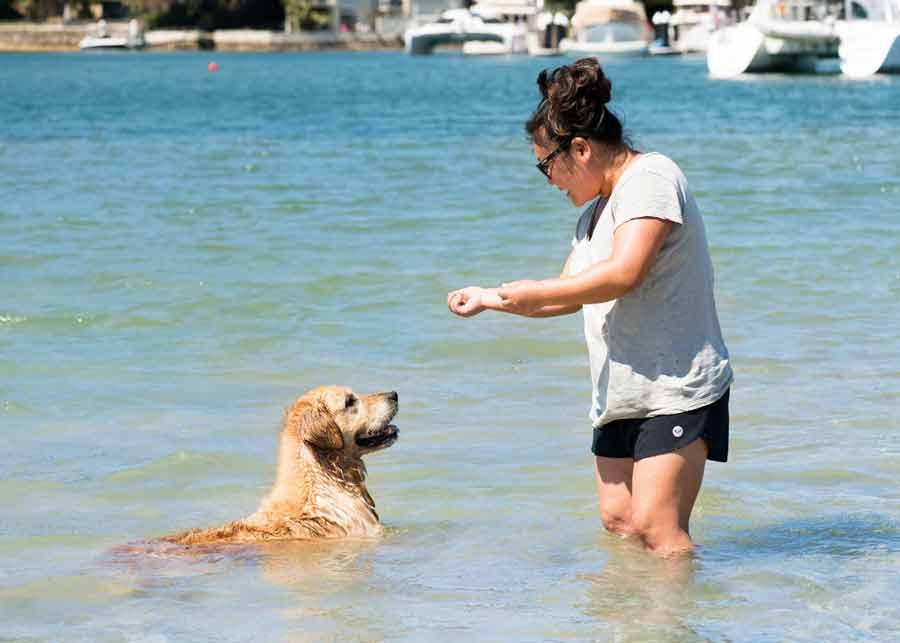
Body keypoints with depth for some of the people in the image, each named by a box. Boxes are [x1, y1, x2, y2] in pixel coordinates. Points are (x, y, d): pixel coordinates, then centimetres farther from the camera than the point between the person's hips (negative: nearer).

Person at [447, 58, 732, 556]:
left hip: (677, 390, -10)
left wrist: (531, 292, -17)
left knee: (656, 527, -15)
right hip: (622, 396, 10)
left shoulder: (650, 178, -11)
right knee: (617, 520, 3)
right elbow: (568, 298, 28)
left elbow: (624, 273, -25)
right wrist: (488, 299, 19)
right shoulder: (596, 209, 19)